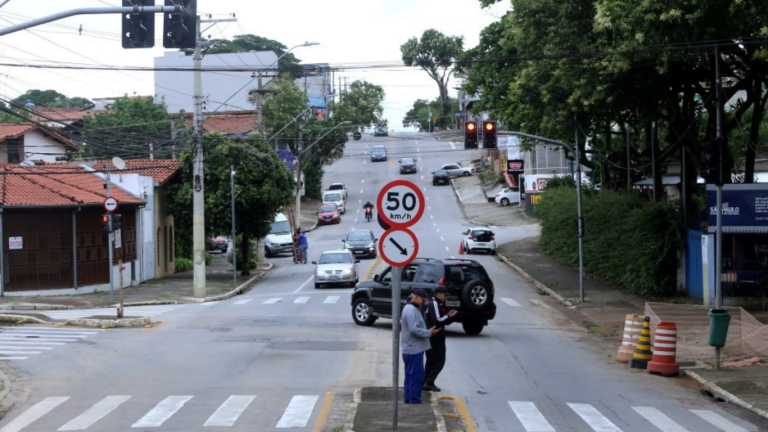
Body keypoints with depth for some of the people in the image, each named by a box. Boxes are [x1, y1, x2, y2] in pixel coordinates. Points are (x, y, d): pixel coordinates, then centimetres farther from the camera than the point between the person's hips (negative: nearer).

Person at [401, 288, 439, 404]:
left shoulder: (411, 308, 17)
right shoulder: (411, 310, -18)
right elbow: (414, 329, -25)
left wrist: (427, 331, 13)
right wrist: (429, 332, -16)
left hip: (411, 349, 11)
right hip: (414, 349, -11)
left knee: (410, 375, 15)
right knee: (416, 376, -7)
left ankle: (408, 400, 20)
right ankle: (414, 401, -5)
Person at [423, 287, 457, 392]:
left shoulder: (431, 304, 18)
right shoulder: (435, 304, -14)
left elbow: (440, 320, 20)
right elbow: (437, 320, -23)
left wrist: (448, 316, 3)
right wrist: (448, 316, -10)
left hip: (431, 338, 10)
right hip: (436, 338, -10)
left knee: (431, 360, 15)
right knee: (439, 361, -5)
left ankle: (426, 382, 16)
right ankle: (429, 382, -7)